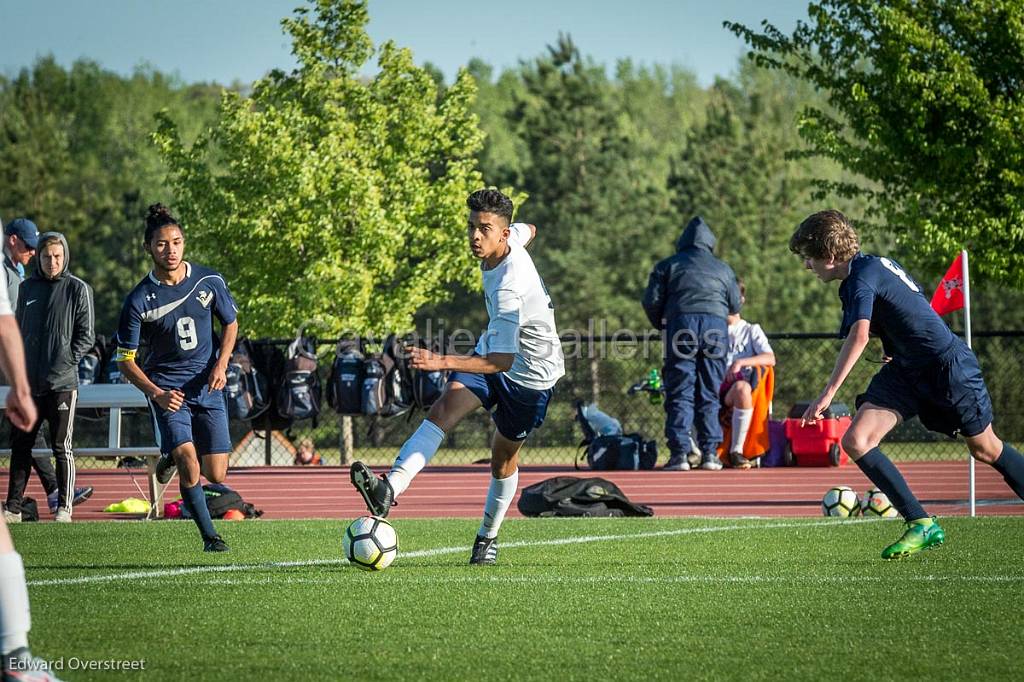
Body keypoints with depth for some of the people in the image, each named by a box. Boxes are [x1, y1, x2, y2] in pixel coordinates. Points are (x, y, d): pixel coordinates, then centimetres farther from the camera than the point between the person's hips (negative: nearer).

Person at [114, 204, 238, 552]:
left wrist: (220, 365, -5)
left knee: (215, 474, 3)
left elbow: (230, 323, 12)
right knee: (189, 466, -21)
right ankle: (209, 536, -3)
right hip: (166, 388, -3)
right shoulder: (139, 300, -13)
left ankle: (173, 456, 37)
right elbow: (125, 360, -6)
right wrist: (156, 394, -20)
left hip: (208, 385, 3)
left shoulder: (210, 281, -6)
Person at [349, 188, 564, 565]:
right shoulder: (513, 236, -12)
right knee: (444, 409, -20)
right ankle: (390, 489, -40)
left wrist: (441, 362, -48)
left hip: (529, 373, -7)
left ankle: (488, 537, 35)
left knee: (504, 457, 9)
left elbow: (503, 361, -38)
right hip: (494, 350, 7)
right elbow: (528, 230, 16)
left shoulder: (508, 288, -36)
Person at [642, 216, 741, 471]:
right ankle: (710, 452, 1)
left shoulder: (668, 265, 14)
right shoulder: (723, 269, 21)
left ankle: (680, 452, -12)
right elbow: (735, 305, 19)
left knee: (679, 393, -2)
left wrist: (662, 326, 22)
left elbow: (651, 301, 6)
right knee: (710, 394, 6)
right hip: (716, 325, 2)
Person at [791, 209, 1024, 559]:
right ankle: (922, 524, -8)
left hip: (947, 365, -9)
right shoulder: (876, 264, 6)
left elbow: (859, 336, -37)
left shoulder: (861, 277, -22)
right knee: (855, 441, -10)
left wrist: (828, 393, -41)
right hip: (906, 369, 9)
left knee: (985, 449, 9)